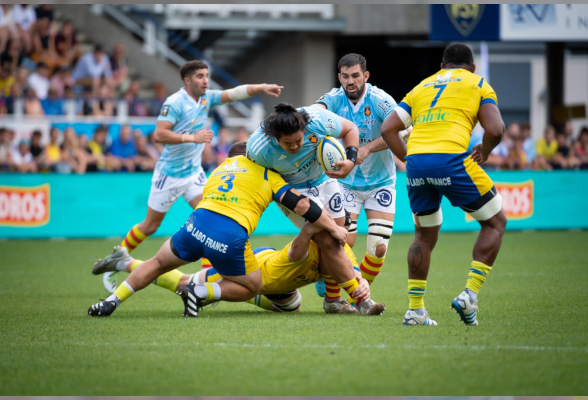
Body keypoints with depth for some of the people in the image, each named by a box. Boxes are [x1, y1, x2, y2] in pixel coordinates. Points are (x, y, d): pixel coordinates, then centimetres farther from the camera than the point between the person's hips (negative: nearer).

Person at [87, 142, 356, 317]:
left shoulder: (218, 171, 31)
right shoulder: (264, 170, 17)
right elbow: (300, 204, 10)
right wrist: (334, 228, 17)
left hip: (196, 226, 4)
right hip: (231, 238, -4)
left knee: (159, 263, 29)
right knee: (252, 288, 19)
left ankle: (112, 301, 19)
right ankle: (201, 293, -2)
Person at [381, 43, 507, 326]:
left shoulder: (421, 87, 28)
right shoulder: (478, 84, 16)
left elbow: (387, 128, 19)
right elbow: (495, 130, 0)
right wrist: (483, 153, 18)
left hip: (415, 162, 5)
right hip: (451, 160, -5)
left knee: (424, 235, 23)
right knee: (495, 223, 13)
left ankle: (414, 309, 17)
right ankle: (470, 294, -1)